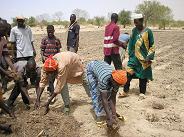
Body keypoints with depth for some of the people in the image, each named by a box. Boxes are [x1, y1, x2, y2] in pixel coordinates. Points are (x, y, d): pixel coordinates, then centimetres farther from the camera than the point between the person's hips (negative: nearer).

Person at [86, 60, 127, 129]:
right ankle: (99, 114, -8)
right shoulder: (104, 79, -45)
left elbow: (113, 98, -20)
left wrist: (114, 113, -26)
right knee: (96, 93, -16)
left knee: (108, 93, -5)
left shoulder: (117, 80, -28)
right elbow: (104, 99, -42)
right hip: (91, 68, -5)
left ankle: (110, 111, 8)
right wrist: (109, 118, -42)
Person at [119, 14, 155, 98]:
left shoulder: (148, 31, -7)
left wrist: (149, 57, -10)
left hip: (144, 58, -3)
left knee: (143, 76, 6)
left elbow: (152, 46, -4)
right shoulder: (134, 30, 5)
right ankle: (125, 91, 6)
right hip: (134, 57, 3)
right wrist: (130, 53, 9)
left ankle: (142, 92, 20)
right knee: (129, 74, -3)